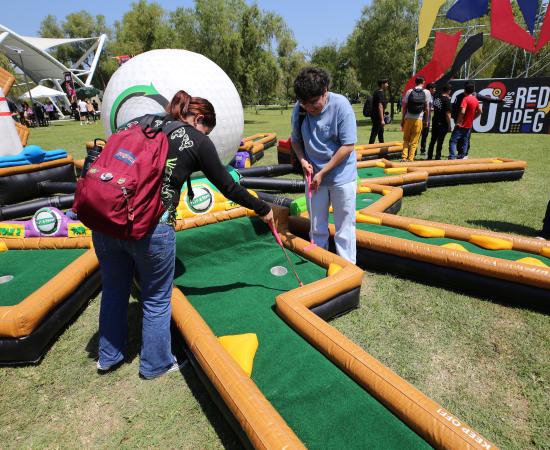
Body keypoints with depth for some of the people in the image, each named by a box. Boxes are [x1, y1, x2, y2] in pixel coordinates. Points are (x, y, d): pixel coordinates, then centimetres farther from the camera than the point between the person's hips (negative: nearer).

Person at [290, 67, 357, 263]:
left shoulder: (341, 105, -18)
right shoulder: (298, 108, -7)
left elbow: (348, 146, -18)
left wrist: (322, 173, -18)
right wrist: (302, 160, -11)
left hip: (342, 176, -3)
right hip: (314, 176, 4)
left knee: (344, 227, 6)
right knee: (317, 227, 14)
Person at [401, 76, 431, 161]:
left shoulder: (409, 92, 3)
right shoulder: (426, 92, 1)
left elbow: (404, 106, 3)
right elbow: (426, 108, 2)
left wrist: (403, 119, 10)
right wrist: (426, 120, 10)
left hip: (408, 118, 1)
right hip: (418, 119, -1)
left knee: (406, 139, 12)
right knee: (414, 141, 5)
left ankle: (404, 157, 5)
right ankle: (410, 159, 5)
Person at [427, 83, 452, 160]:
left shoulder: (436, 96, 2)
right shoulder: (447, 100, -15)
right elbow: (447, 114, -17)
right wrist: (449, 125, -9)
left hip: (435, 121, 6)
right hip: (443, 123, -6)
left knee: (433, 140, 15)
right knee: (440, 141, 1)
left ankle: (429, 156, 21)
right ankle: (438, 157, 6)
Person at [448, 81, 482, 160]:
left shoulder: (465, 99, -14)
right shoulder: (475, 99, 10)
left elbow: (462, 112, -25)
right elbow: (479, 111, 18)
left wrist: (458, 121, -17)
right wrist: (472, 118, 21)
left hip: (461, 125, -8)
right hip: (469, 125, 8)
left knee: (453, 141, -9)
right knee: (465, 141, 12)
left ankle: (452, 157, -18)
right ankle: (462, 156, 16)